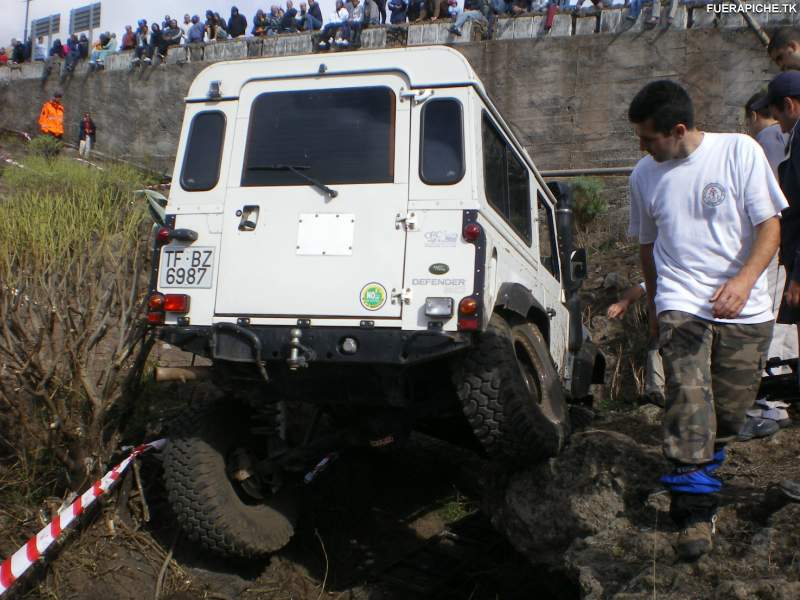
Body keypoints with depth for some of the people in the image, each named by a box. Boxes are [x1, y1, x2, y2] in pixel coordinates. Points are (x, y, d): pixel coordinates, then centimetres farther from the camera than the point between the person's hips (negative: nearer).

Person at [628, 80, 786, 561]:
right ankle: (697, 510, -6)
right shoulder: (645, 174, 5)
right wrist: (654, 307, 23)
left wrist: (744, 280, -24)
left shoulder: (739, 151, -5)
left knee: (731, 409, 7)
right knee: (689, 402, -14)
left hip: (745, 309, -1)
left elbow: (770, 225, -7)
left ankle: (699, 476, 35)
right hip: (681, 305, 1)